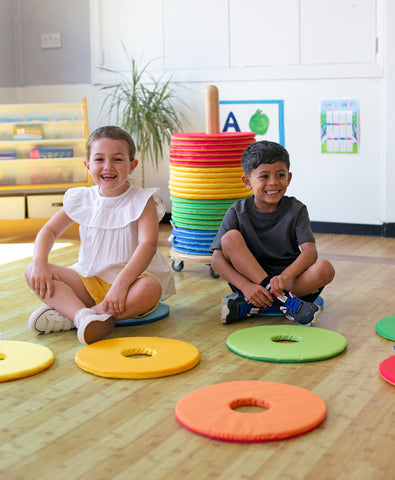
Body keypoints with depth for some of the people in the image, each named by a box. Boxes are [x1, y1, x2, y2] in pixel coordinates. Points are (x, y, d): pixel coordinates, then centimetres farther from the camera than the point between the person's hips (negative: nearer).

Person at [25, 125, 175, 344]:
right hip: (88, 281, 4)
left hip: (132, 277, -4)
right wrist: (40, 262, -11)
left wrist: (121, 283, -36)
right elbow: (50, 230, 10)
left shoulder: (142, 201, -9)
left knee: (150, 289, -38)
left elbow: (148, 244, -22)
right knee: (32, 273, -12)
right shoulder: (81, 199, 5)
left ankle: (66, 314, -32)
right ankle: (83, 315, -36)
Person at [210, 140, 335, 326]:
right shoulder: (238, 212, -4)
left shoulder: (296, 210, -1)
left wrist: (287, 275, -38)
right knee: (230, 238, -23)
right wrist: (245, 286, -30)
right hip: (249, 279, -1)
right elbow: (217, 258, -13)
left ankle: (250, 305, -27)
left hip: (292, 281, 1)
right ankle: (282, 299, -31)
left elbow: (310, 251, -16)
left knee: (325, 269, -27)